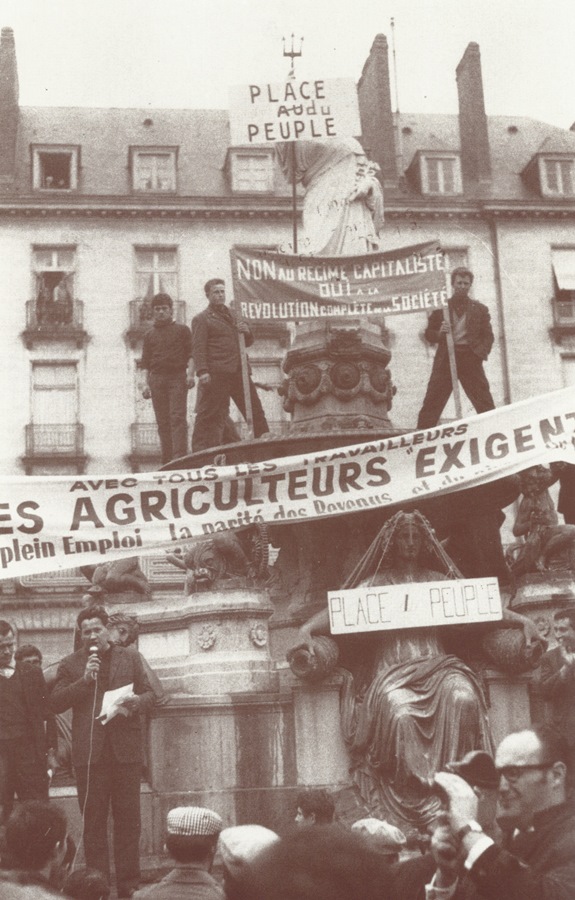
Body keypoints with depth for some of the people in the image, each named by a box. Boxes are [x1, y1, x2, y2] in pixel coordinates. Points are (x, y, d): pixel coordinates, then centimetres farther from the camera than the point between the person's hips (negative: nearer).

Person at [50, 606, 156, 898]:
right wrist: (84, 679, -12)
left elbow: (149, 694, 11)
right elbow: (56, 702, -1)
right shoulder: (70, 664, 8)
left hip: (126, 749, 1)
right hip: (89, 751, -1)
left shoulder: (131, 658, 11)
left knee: (128, 819, 2)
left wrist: (137, 702, -11)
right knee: (93, 821, 3)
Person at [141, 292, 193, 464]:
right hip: (157, 379, 3)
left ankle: (180, 456, -20)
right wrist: (147, 384, 9)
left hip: (177, 377, -3)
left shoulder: (182, 330, 9)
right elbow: (147, 363, 17)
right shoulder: (149, 335, 17)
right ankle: (167, 459, 4)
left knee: (178, 417, -13)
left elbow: (190, 354, 4)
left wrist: (190, 373, -10)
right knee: (162, 421, 2)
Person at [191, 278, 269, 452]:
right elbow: (198, 347, -7)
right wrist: (202, 371, -20)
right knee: (208, 416, -6)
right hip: (216, 374, -6)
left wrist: (247, 332, 6)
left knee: (255, 411, 7)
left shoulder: (232, 315, 24)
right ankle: (200, 451, -3)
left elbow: (247, 343, 29)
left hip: (239, 372, 6)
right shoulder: (201, 319, 4)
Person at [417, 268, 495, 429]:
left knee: (485, 404, -3)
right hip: (445, 359, 0)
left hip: (470, 359, 0)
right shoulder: (441, 308, 11)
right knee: (431, 403, -4)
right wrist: (440, 333, -9)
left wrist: (481, 352, -8)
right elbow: (429, 334, 13)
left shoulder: (480, 310, 13)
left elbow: (488, 335, 11)